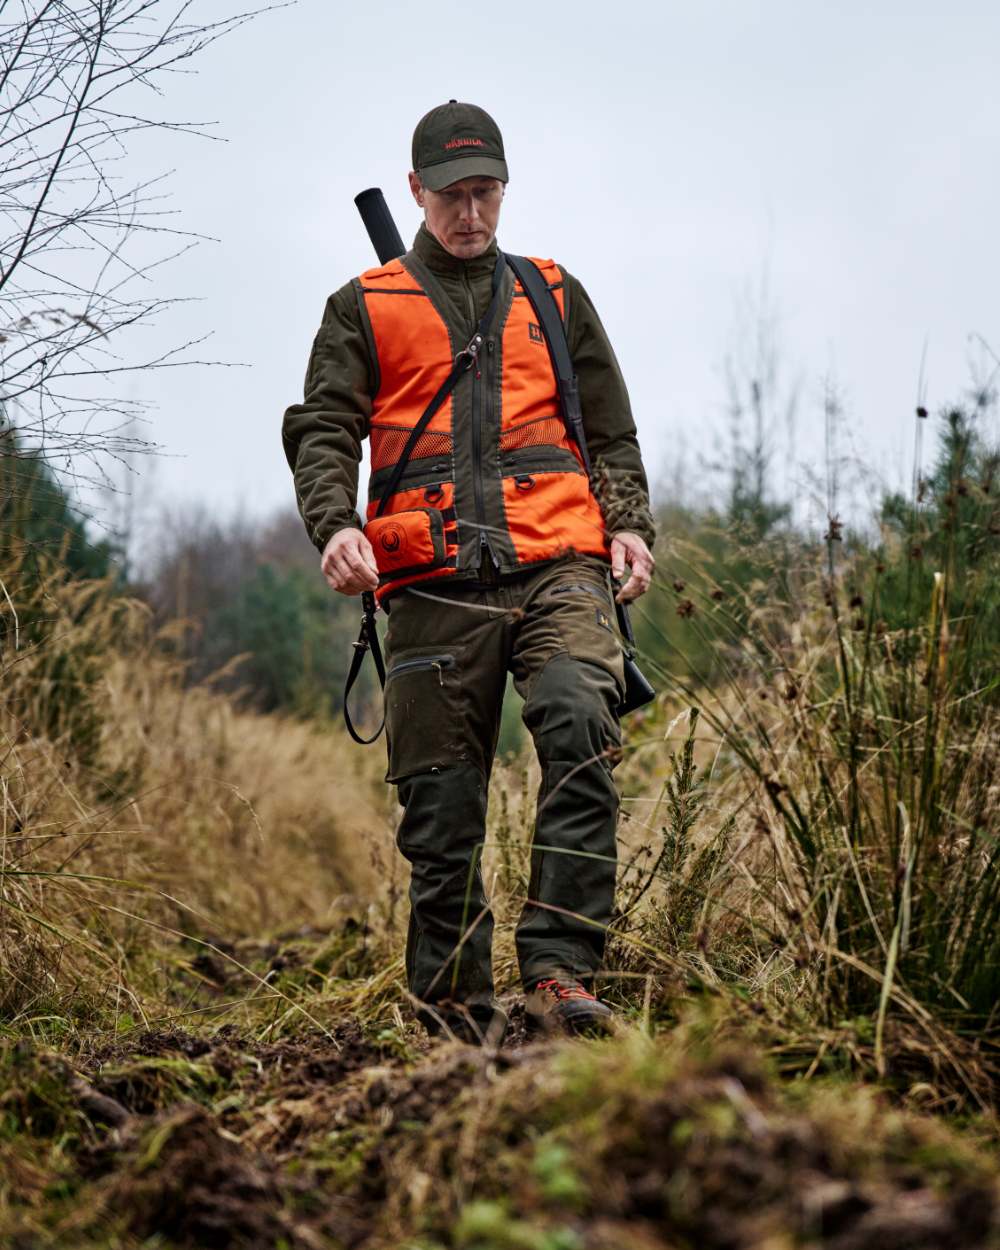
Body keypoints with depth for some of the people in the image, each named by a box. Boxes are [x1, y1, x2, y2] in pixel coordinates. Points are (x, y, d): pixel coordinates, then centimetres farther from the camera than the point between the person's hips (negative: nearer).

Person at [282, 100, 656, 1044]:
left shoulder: (554, 296, 24)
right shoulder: (364, 307, 18)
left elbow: (611, 430, 24)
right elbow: (321, 429, 7)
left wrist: (627, 523, 6)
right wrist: (335, 524, -13)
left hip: (557, 563, 1)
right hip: (433, 583, 0)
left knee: (579, 730, -25)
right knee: (440, 802, -1)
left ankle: (560, 969, -23)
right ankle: (454, 1007, 9)